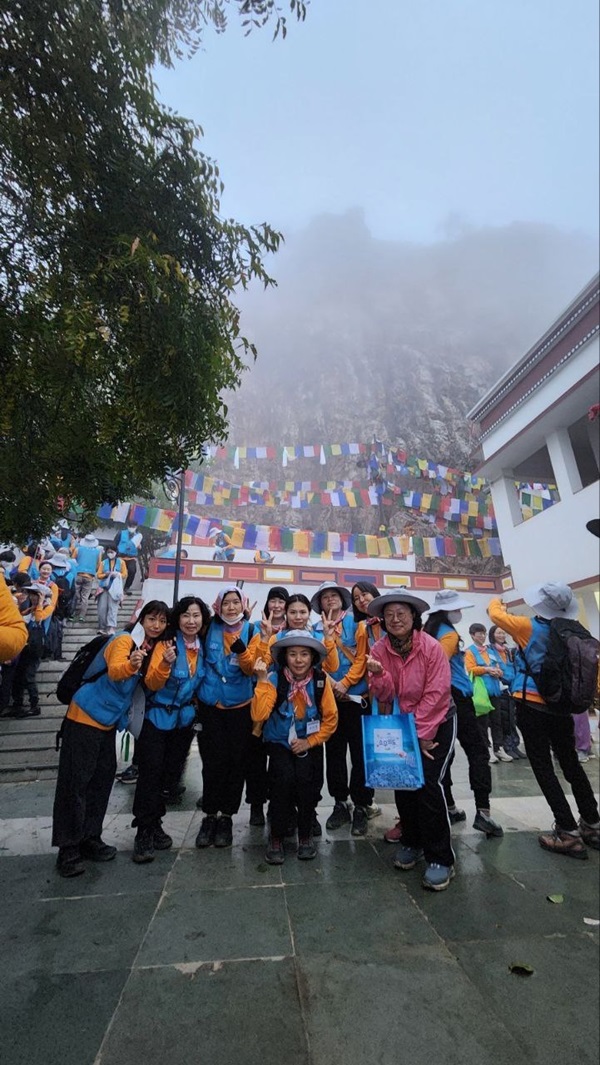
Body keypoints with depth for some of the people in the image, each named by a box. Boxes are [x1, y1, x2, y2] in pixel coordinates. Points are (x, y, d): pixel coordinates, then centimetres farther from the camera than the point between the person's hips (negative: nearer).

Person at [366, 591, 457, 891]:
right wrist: (378, 675, -31)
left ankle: (441, 858, 6)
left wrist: (422, 734, -15)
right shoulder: (380, 650, -11)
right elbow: (385, 697, -10)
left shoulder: (431, 647, -21)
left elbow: (436, 694, -19)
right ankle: (412, 842, 31)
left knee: (427, 782, -12)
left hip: (438, 722, -4)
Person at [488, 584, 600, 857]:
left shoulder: (529, 627, -11)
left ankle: (568, 833, 4)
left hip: (531, 705, -6)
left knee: (543, 767, 2)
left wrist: (496, 601, 22)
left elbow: (496, 614, 1)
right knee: (571, 764, 20)